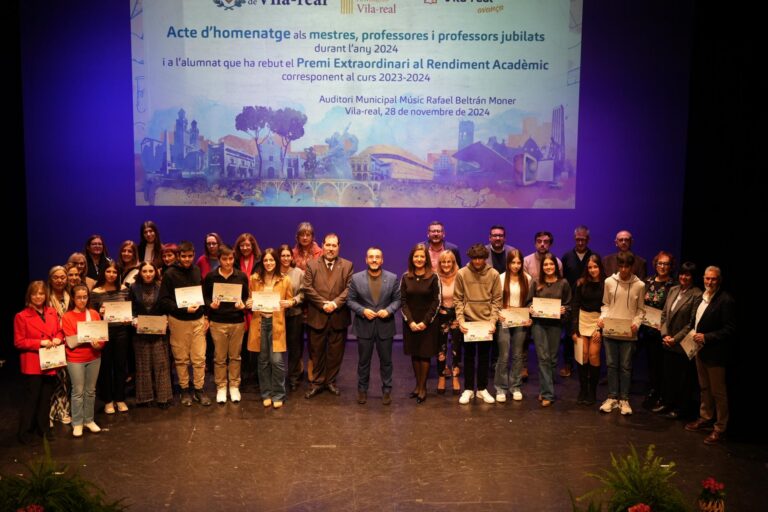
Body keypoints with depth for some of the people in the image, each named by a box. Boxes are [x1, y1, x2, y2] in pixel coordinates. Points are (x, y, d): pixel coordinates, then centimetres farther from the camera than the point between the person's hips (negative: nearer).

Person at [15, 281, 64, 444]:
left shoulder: (52, 312, 7)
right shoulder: (21, 316, -8)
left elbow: (59, 331, 16)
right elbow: (18, 342, -9)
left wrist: (58, 339, -7)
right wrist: (40, 343, -19)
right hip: (32, 365, -5)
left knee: (46, 398, 14)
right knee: (31, 399, 0)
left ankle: (43, 428, 27)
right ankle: (25, 433, 13)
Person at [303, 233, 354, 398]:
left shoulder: (347, 265, 5)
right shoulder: (311, 265, 4)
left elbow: (349, 288, -4)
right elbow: (307, 288, -4)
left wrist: (335, 303, -16)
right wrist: (323, 304, -14)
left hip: (339, 317, 1)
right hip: (317, 316, 0)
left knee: (336, 352, 9)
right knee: (316, 352, 7)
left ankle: (331, 381, 23)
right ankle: (317, 382, 18)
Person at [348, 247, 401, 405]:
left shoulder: (392, 278, -1)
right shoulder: (356, 278, -3)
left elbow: (397, 299, 2)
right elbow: (350, 300, -1)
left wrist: (389, 310, -15)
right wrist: (362, 311, -15)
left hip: (385, 326, 1)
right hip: (364, 326, 0)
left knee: (386, 360, 9)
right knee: (363, 360, 10)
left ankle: (387, 390, 22)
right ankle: (362, 390, 24)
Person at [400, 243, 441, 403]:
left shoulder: (433, 277, -4)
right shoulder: (406, 277, 3)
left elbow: (436, 302, -6)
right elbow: (403, 301, 1)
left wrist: (425, 322, -13)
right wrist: (410, 321, -10)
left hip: (428, 322, -2)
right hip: (410, 322, 3)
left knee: (425, 354, 0)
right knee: (414, 354, 7)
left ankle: (423, 387, 9)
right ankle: (417, 385, 17)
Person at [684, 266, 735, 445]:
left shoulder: (726, 301, -17)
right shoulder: (701, 298, 8)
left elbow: (730, 330, -18)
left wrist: (706, 337, -21)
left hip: (715, 353, -8)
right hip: (700, 349, 8)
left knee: (718, 392, 2)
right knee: (704, 388, 20)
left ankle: (720, 428, 12)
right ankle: (706, 418, 34)